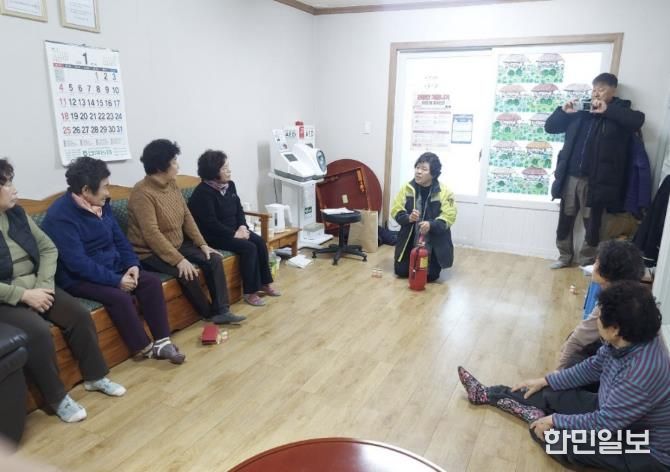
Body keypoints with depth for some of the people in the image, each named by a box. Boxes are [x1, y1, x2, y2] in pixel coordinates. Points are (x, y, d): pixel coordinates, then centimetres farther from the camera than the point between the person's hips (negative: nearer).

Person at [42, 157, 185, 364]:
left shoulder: (101, 205, 4)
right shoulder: (60, 215, -21)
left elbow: (119, 238, 10)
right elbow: (78, 263, -27)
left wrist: (132, 264, -7)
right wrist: (116, 280, -26)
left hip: (111, 268, 8)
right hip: (78, 278, -7)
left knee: (152, 282, -12)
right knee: (119, 296, -31)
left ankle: (162, 341, -12)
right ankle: (145, 347, -12)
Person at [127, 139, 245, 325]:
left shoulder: (172, 184, 3)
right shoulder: (142, 193, -23)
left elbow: (186, 216, 8)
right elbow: (152, 234, -28)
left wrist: (202, 244, -1)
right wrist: (179, 260, -31)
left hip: (177, 244, 8)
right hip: (150, 252, -8)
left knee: (214, 260, -9)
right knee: (188, 272, -28)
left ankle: (221, 311, -5)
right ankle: (209, 313, -3)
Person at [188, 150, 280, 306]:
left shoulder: (230, 185, 6)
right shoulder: (203, 192, -19)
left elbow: (239, 209, 12)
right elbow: (210, 223, -23)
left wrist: (242, 226, -7)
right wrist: (234, 234, -22)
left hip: (234, 229, 8)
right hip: (213, 235, -8)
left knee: (260, 241, -13)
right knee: (249, 248, -24)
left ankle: (265, 283, 0)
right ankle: (250, 292, -14)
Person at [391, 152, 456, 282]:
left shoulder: (444, 192, -13)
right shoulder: (407, 188, -4)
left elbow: (448, 217, -16)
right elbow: (395, 210, -3)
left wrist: (431, 225, -34)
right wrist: (408, 218, -24)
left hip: (433, 243, -2)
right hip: (410, 240, 3)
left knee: (430, 275, -6)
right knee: (401, 271, 1)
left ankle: (432, 263, 30)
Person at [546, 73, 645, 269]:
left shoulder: (618, 112, 3)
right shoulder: (580, 111, 12)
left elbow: (638, 120, -18)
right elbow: (549, 127, 12)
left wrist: (608, 110, -20)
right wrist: (563, 111, -4)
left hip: (595, 180, -3)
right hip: (570, 176, 3)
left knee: (592, 223, 5)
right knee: (565, 219, 9)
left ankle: (587, 260, 20)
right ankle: (564, 256, 24)